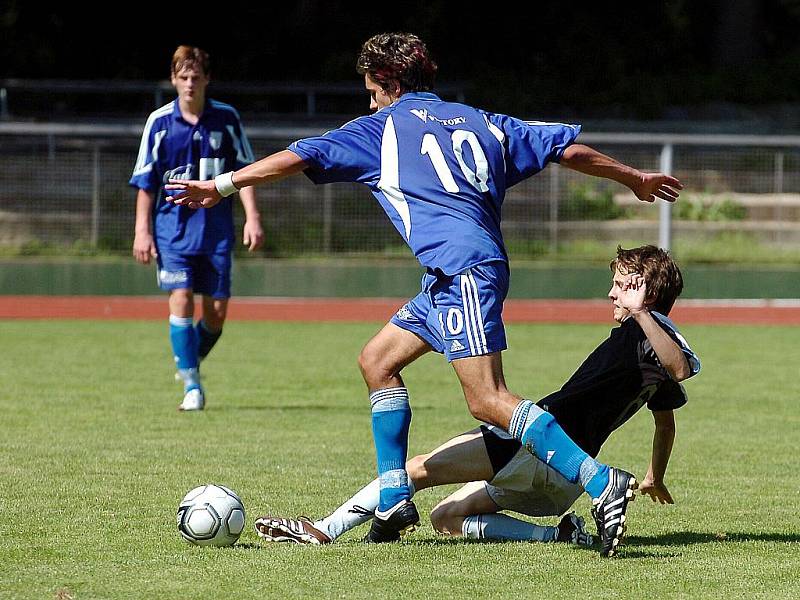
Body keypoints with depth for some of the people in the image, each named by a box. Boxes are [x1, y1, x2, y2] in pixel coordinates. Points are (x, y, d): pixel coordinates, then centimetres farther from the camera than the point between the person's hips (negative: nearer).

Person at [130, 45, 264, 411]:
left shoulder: (226, 119, 2)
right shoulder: (159, 122, 0)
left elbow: (244, 171, 6)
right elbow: (145, 182, 3)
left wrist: (252, 217, -4)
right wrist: (142, 230, -2)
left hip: (216, 229, 1)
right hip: (173, 227, -1)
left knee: (216, 310, 0)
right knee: (181, 300, -14)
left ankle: (190, 361, 27)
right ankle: (191, 385, -6)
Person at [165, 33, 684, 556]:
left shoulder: (384, 127, 7)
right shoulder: (478, 121, 22)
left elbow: (299, 157, 5)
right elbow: (567, 148, 24)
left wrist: (222, 185, 13)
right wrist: (636, 178, 38)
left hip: (461, 269, -9)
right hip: (456, 275, 9)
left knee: (488, 401, -17)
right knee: (378, 360, 18)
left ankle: (603, 483, -28)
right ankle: (394, 502, 18)